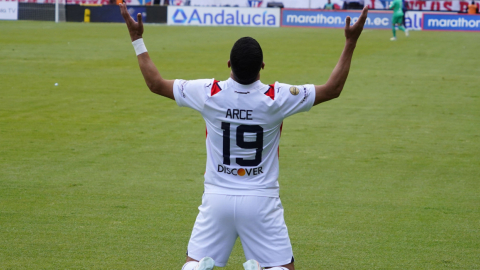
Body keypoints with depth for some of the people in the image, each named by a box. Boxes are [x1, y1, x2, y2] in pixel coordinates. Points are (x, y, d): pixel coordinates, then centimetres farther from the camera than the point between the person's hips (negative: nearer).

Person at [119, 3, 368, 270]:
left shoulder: (209, 93, -9)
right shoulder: (276, 98, -13)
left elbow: (155, 83, 4)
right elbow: (332, 89, -4)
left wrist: (137, 39, 12)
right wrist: (350, 42, -1)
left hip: (217, 198, 2)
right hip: (261, 200, -1)